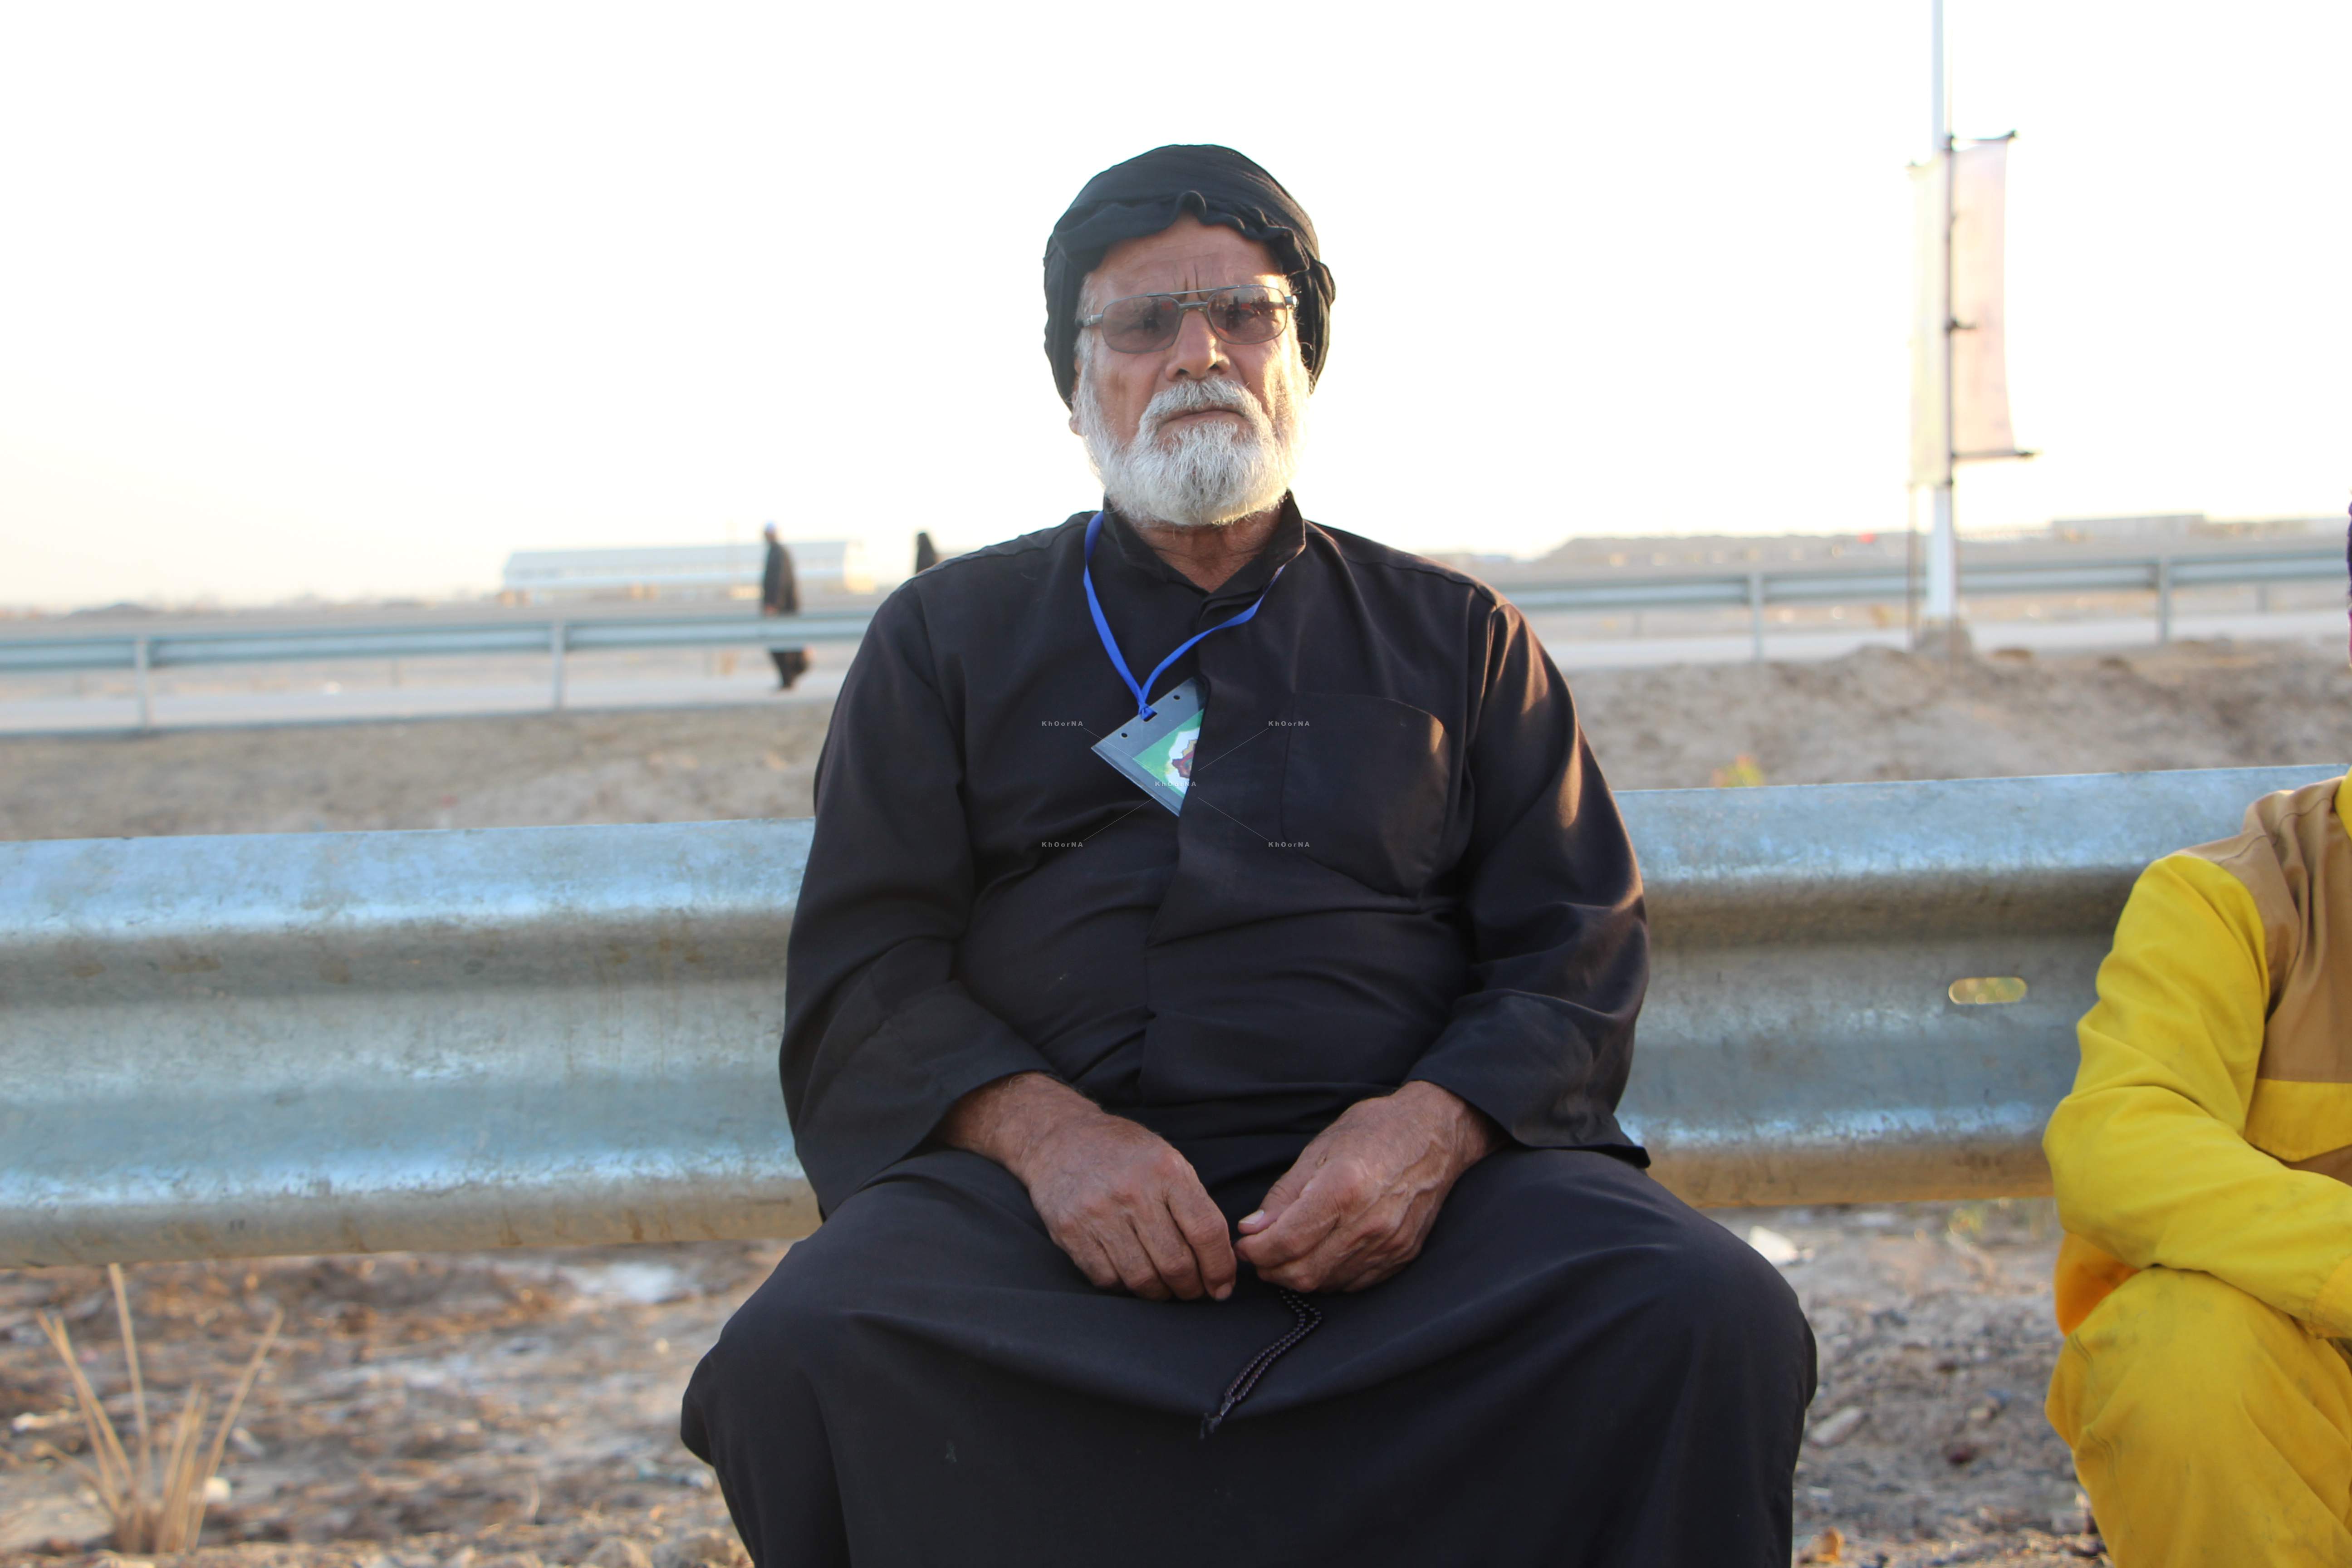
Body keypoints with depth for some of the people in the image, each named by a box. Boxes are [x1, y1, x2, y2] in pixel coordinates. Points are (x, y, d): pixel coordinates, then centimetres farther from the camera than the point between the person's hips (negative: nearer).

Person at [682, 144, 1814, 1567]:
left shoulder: (1455, 636, 19)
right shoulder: (949, 637, 18)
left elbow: (1576, 949, 11)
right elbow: (863, 967, 8)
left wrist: (1431, 1124, -11)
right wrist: (1042, 1128, -12)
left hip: (1414, 1180, 1)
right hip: (1051, 1181, 0)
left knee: (1715, 1323, -28)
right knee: (801, 1356, -31)